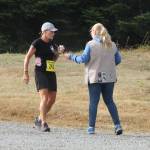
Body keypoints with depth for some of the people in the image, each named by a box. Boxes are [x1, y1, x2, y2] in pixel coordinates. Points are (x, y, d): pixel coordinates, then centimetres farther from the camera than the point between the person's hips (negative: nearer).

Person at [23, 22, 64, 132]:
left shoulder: (52, 43, 12)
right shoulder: (37, 43, -7)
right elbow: (27, 57, -5)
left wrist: (58, 52, 3)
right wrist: (26, 73, -12)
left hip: (51, 73, 7)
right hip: (41, 73, -7)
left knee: (52, 99, 6)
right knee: (44, 97, -17)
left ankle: (39, 119, 22)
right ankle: (43, 124, -17)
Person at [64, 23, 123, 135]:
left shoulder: (91, 44, -8)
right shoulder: (112, 45, 5)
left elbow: (84, 59, -8)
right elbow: (118, 60, 8)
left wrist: (71, 57, 6)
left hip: (95, 78, -4)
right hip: (109, 78, 4)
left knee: (93, 102, 2)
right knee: (109, 101, 12)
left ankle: (91, 127, 1)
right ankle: (118, 125, 3)